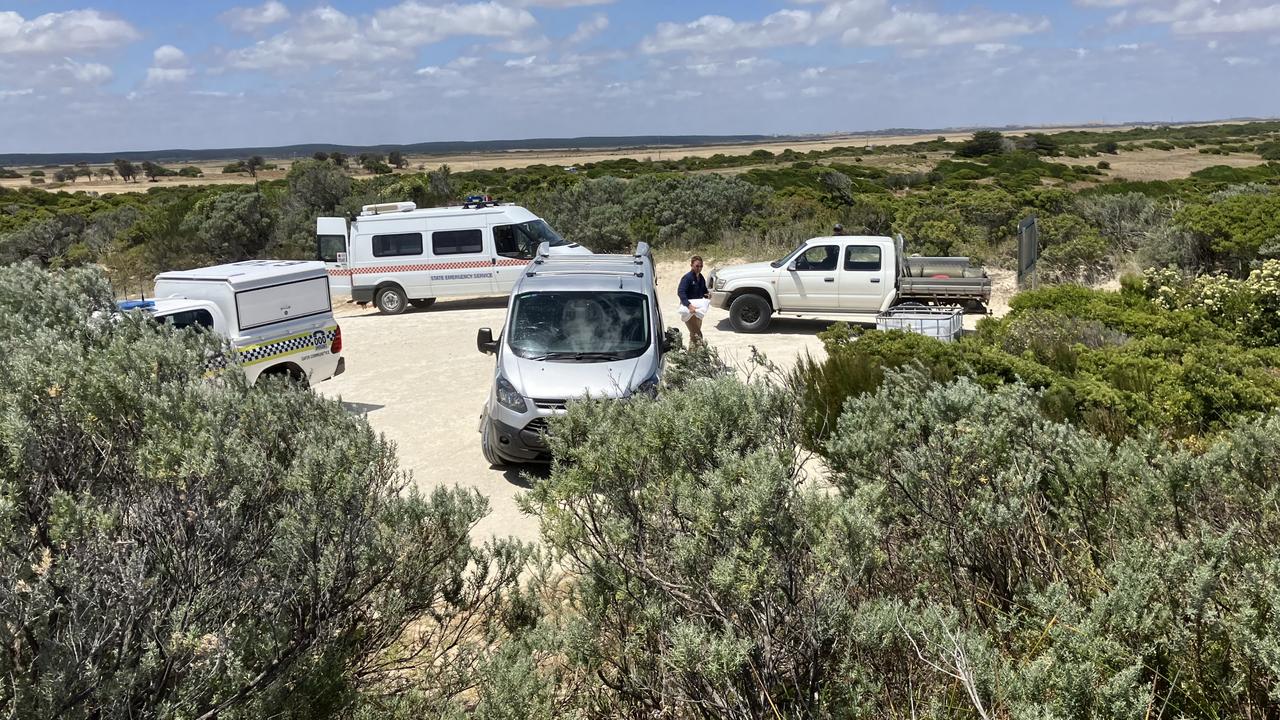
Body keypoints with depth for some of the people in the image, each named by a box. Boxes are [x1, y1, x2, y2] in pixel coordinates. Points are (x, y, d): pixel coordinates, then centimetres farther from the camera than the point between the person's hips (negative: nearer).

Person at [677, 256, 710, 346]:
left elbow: (703, 291, 23)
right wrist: (689, 305, -40)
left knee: (694, 333, 18)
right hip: (688, 309, -8)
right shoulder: (687, 278, -16)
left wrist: (707, 294, -2)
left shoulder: (701, 278, 9)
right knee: (697, 335, -15)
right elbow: (681, 293, -26)